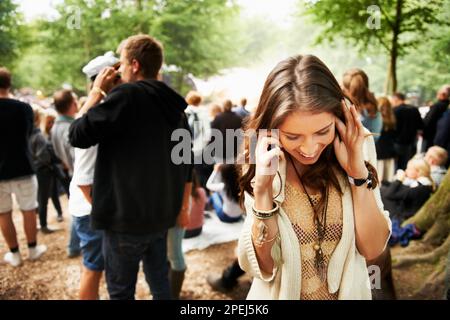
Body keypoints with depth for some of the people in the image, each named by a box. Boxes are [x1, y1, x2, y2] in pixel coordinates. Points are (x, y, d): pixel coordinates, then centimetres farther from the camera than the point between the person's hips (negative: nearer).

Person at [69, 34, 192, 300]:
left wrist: (97, 92, -2)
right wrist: (183, 207, 18)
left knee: (121, 290, 10)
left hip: (127, 216, -7)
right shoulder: (174, 104, 8)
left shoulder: (126, 95, -16)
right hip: (162, 214, 7)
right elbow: (185, 162, 11)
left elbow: (78, 136, -13)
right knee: (160, 282, 21)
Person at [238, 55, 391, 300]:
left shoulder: (359, 147, -15)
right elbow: (260, 266, -19)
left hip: (349, 291, 2)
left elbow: (373, 249, -13)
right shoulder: (264, 164, -18)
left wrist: (359, 173, -25)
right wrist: (262, 189, -32)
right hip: (279, 292, -1)